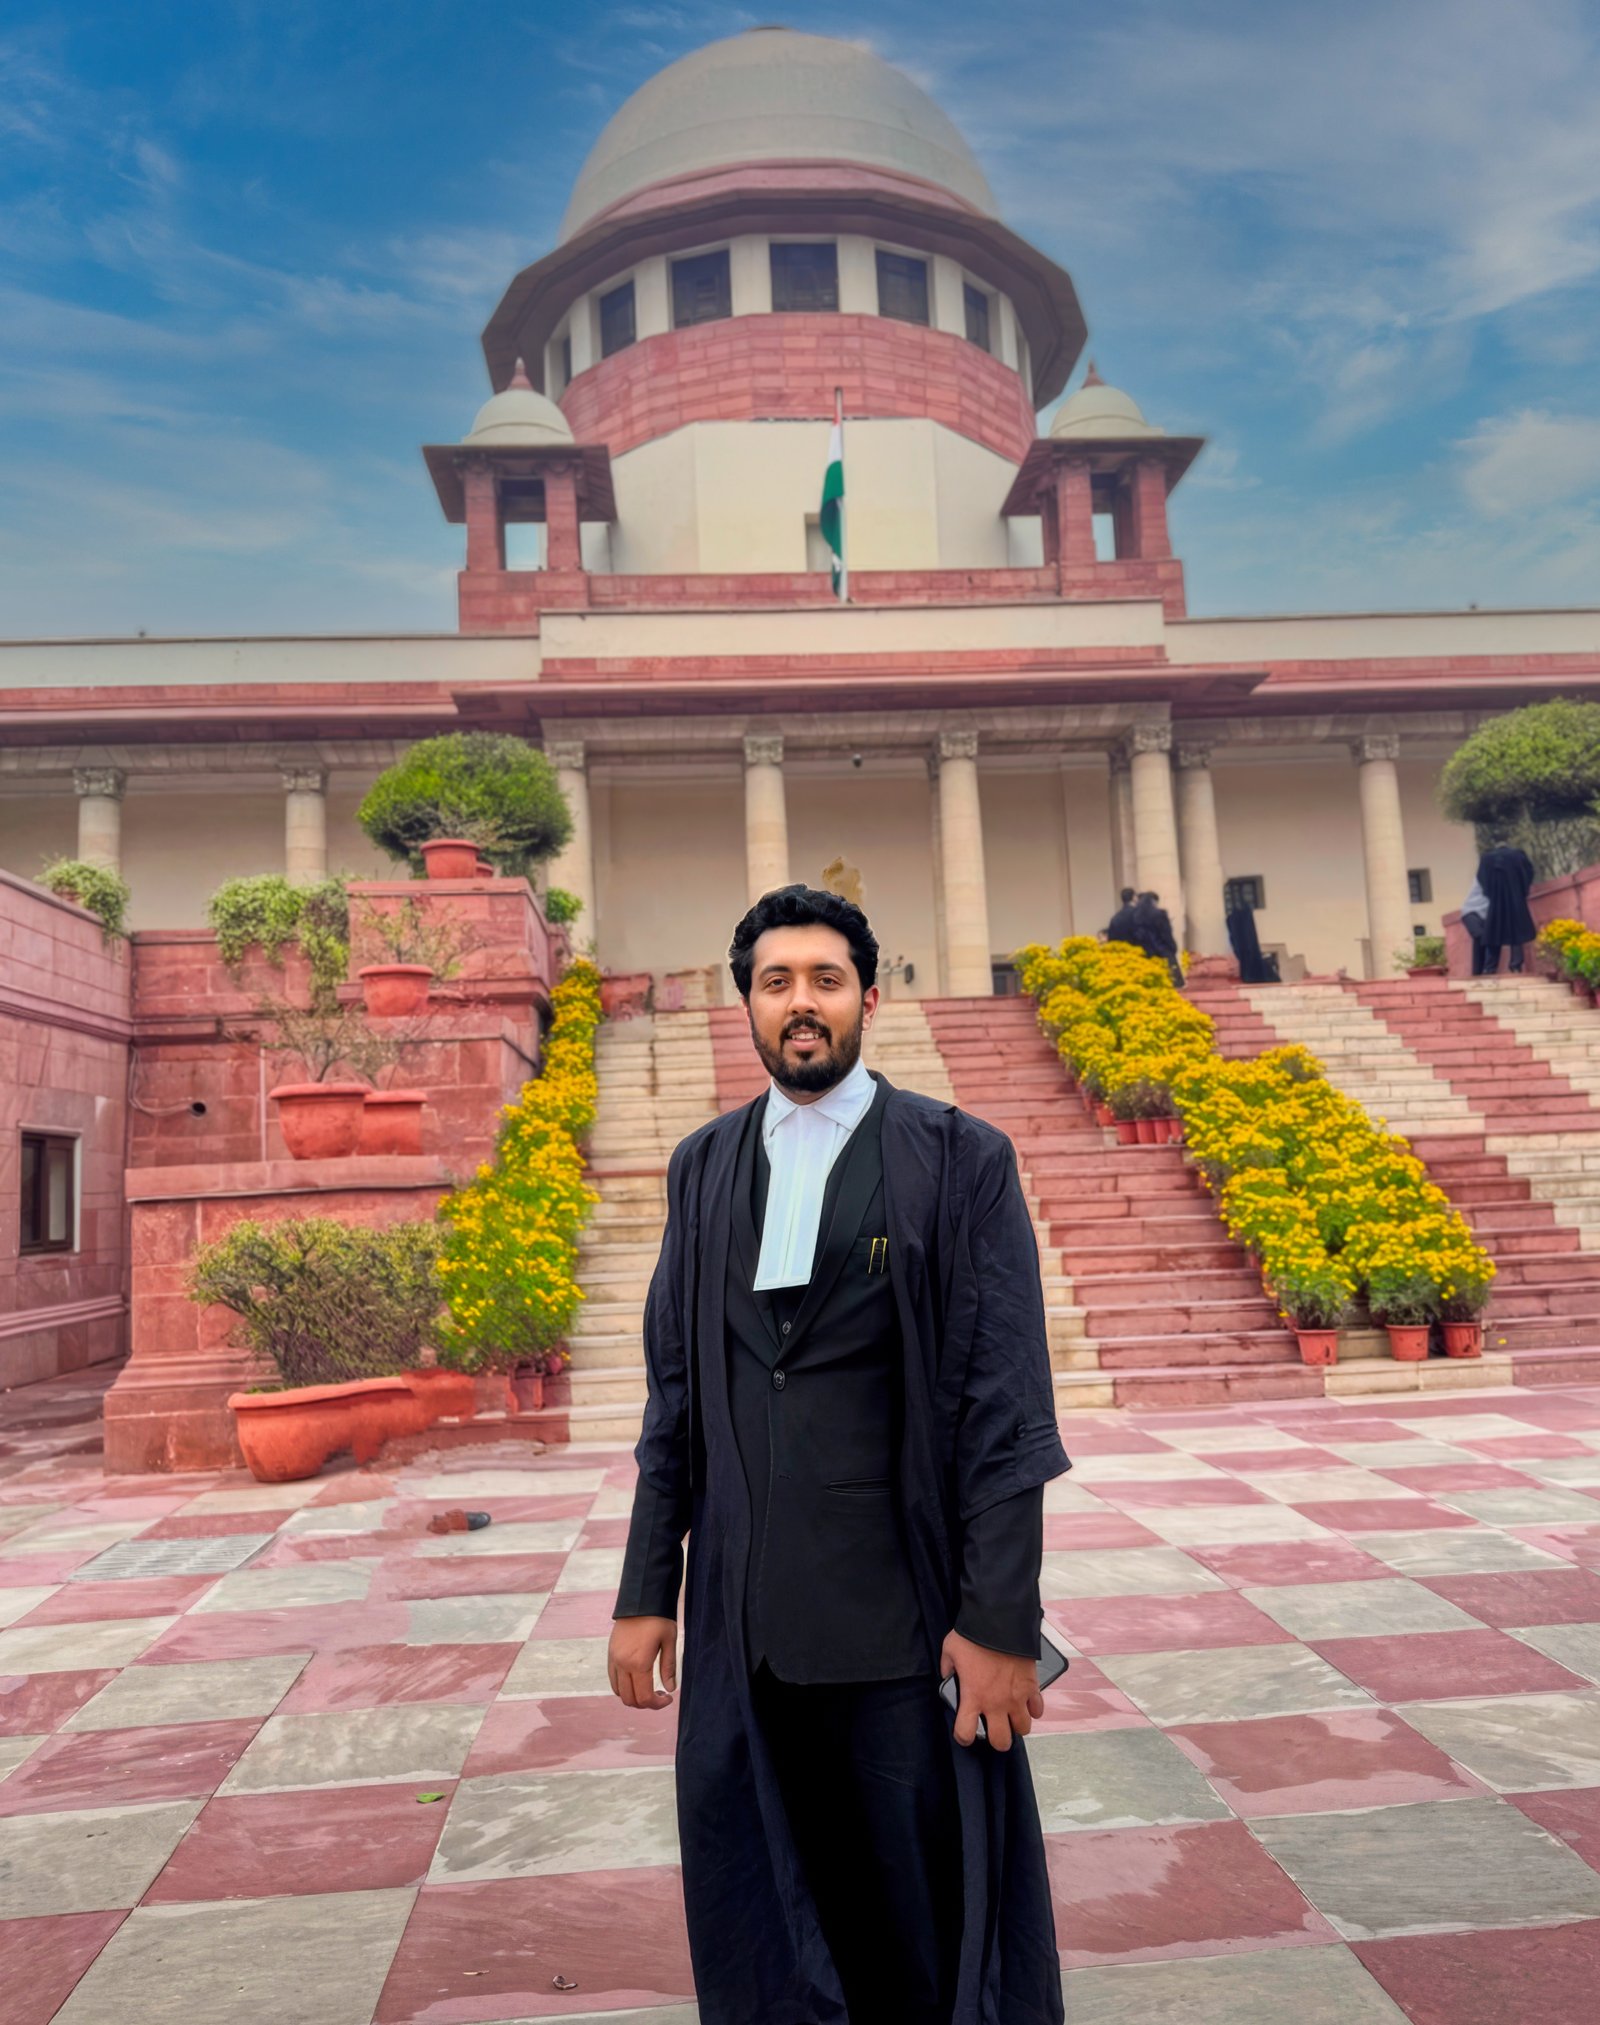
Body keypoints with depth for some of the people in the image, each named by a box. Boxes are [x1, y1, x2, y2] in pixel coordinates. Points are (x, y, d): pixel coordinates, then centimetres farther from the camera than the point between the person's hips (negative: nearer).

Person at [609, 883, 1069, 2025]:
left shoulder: (962, 1161, -6)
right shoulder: (705, 1168, 7)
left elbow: (1007, 1408, -8)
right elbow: (674, 1395, 8)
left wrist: (1002, 1622, -11)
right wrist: (646, 1591, 6)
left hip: (905, 1614, -3)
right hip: (741, 1619, 4)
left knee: (935, 1915, 11)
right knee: (757, 1927, 16)